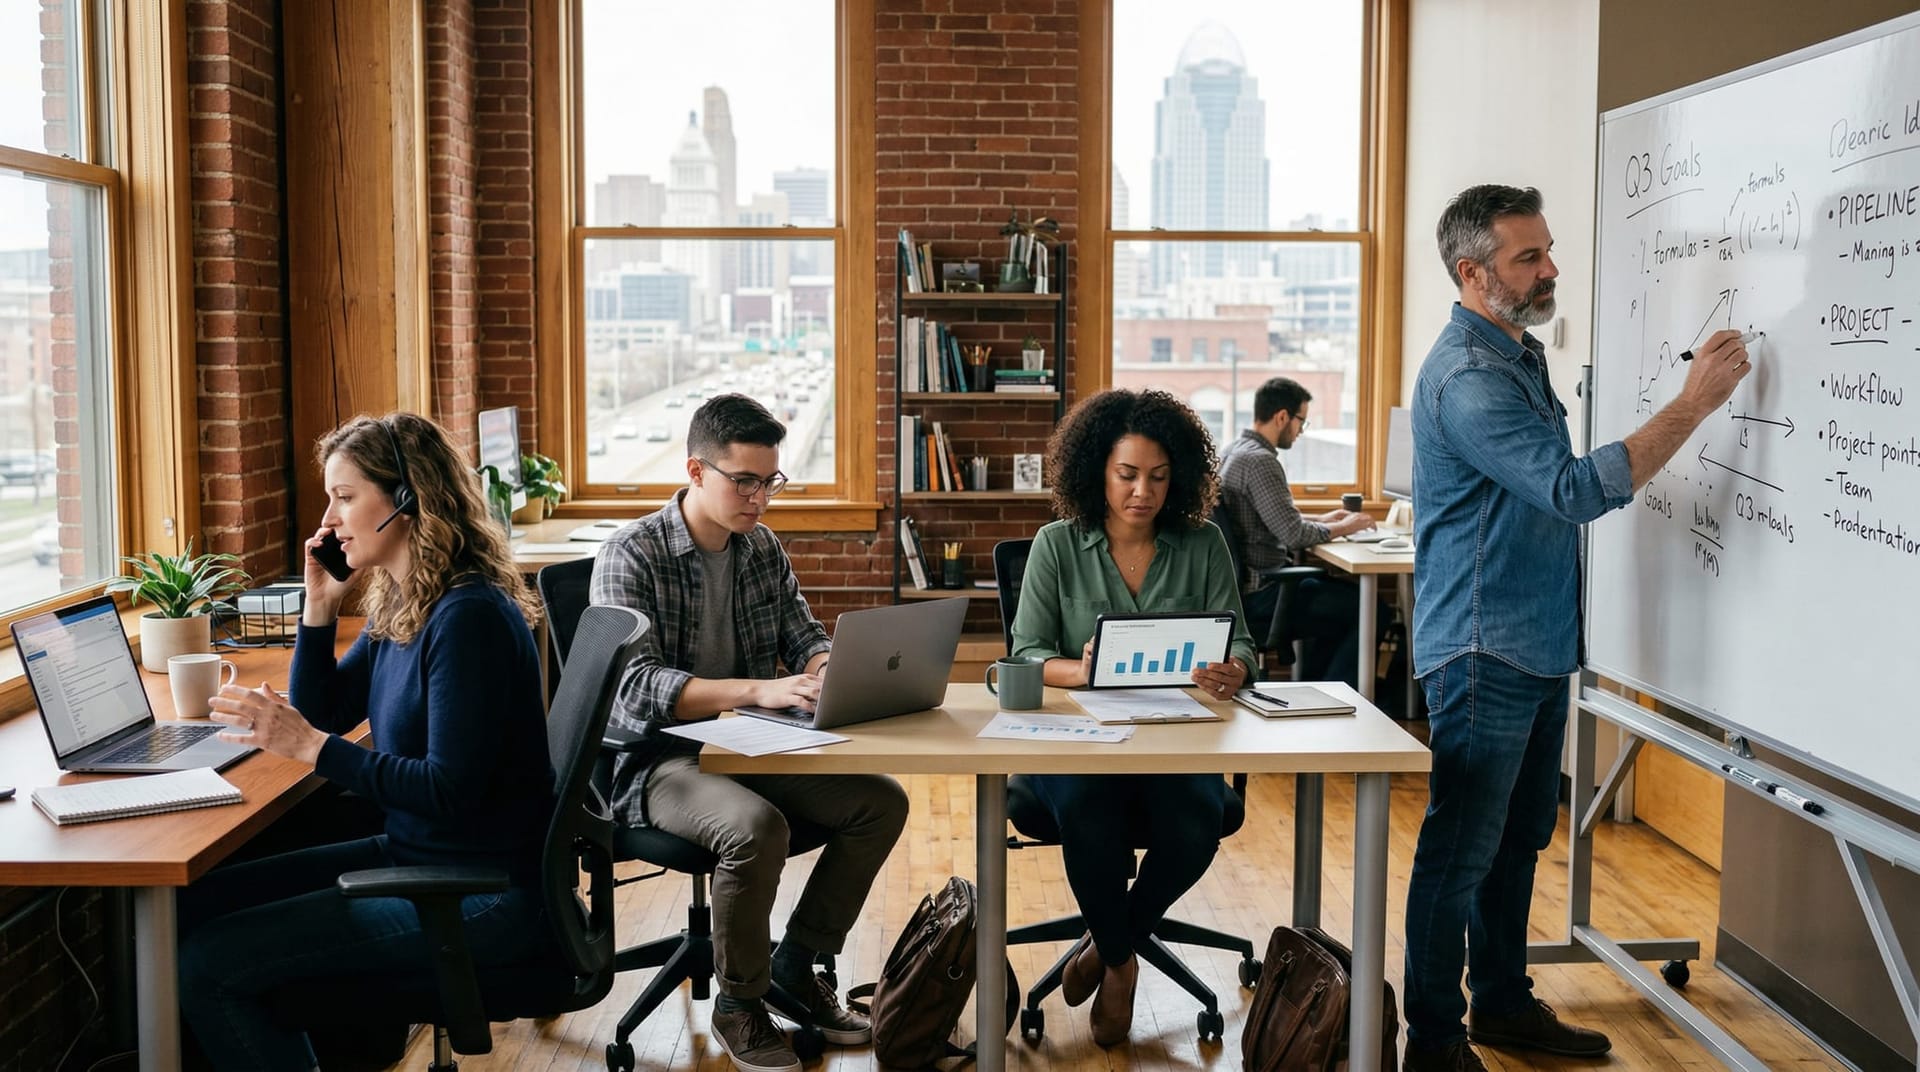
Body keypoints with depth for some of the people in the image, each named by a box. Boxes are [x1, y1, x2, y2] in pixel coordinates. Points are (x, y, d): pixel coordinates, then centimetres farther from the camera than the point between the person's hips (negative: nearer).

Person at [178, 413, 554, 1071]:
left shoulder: (468, 617, -21)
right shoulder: (398, 605, 8)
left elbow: (451, 790, -24)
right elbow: (321, 712, 15)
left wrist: (311, 745, -22)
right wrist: (320, 605, 3)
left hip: (482, 894, -10)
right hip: (411, 855, 10)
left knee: (206, 964, -13)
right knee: (195, 906, 8)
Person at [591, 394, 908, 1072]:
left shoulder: (762, 547, 7)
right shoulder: (632, 556, -13)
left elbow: (804, 636, 14)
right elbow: (637, 687, -24)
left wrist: (822, 668, -13)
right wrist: (759, 691, -37)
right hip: (660, 759, -7)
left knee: (882, 801, -10)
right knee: (757, 827, -34)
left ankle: (797, 960, 7)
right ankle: (738, 1004, -10)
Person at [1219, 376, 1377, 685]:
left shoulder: (1236, 451, 12)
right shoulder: (1260, 461, -20)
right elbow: (1294, 534, -23)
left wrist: (1321, 519, 18)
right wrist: (1344, 527, -7)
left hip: (1247, 584, 11)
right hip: (1261, 594, -11)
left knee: (1342, 594, 25)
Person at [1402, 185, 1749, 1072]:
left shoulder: (1520, 353, 13)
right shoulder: (1466, 375, -20)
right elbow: (1575, 489, -27)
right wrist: (1693, 403, -25)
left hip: (1538, 646, 10)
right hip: (1482, 652, -10)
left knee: (1519, 837, 18)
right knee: (1461, 850, -1)